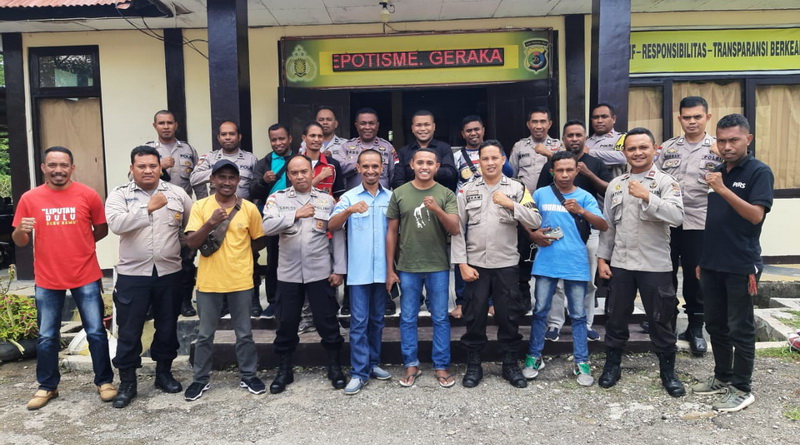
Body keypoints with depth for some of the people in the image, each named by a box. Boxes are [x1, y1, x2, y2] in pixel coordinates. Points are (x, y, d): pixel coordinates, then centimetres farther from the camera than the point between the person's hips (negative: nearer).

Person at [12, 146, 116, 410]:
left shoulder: (87, 195, -4)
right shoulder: (29, 198, -1)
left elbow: (102, 230, 8)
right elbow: (19, 242, 3)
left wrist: (78, 244, 5)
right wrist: (21, 230, -17)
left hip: (86, 277, -1)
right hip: (47, 280, 1)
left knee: (96, 332, 5)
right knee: (46, 337, 11)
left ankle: (104, 381, 20)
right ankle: (47, 386, 27)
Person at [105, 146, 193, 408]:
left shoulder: (177, 193, 4)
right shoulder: (119, 195, -3)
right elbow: (116, 224, -21)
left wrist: (183, 244, 2)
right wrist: (148, 208, -27)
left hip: (169, 273, 2)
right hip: (132, 274, -2)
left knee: (167, 327, 13)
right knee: (129, 330, 4)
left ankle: (164, 372, 29)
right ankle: (127, 382, 17)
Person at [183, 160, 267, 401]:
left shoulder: (249, 208, -2)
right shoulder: (200, 206, -3)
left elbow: (260, 242, 8)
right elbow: (191, 243, -10)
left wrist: (238, 251, 1)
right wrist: (211, 223, -22)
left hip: (241, 281, 0)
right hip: (209, 281, 0)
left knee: (244, 332, 12)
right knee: (205, 334, 12)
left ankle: (249, 376, 27)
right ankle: (200, 379, 27)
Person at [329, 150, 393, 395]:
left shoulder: (391, 197, 7)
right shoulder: (349, 197, -1)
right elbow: (331, 226, -13)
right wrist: (348, 211, -31)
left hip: (383, 269, 3)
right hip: (359, 270, -3)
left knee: (377, 320, 14)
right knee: (359, 322, -1)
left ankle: (373, 363, 27)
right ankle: (359, 372, 5)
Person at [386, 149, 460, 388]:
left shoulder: (446, 194, -1)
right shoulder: (399, 193, 0)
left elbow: (455, 230, -8)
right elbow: (391, 232, 3)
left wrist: (437, 210, -25)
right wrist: (390, 269, 2)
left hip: (438, 267, 0)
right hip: (407, 267, 1)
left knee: (440, 318, 7)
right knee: (408, 318, 8)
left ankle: (441, 366, 20)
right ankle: (411, 364, 22)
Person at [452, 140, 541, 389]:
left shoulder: (517, 189, 2)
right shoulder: (467, 190, 2)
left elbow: (536, 222, -7)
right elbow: (458, 229, 0)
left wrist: (510, 204, -19)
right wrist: (462, 263, -6)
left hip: (506, 265, 0)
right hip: (475, 264, 0)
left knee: (509, 317, 8)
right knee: (474, 317, 7)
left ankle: (511, 365, 23)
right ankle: (473, 366, 20)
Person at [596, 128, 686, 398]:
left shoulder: (666, 182, -4)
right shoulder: (615, 185, 7)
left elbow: (677, 217, -20)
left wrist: (647, 197, -27)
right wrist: (602, 258, 5)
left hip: (655, 265, -3)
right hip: (620, 263, 3)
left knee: (660, 320, 8)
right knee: (616, 316, 12)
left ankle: (668, 371, 24)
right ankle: (612, 365, 27)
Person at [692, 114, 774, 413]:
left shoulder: (759, 172, -8)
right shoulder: (716, 172, 10)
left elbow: (756, 215, -19)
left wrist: (722, 189, -28)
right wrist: (702, 259, 14)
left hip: (741, 266, -6)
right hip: (712, 264, 6)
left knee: (740, 329, 2)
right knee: (715, 325, 14)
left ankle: (742, 389, 13)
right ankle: (722, 377, 29)